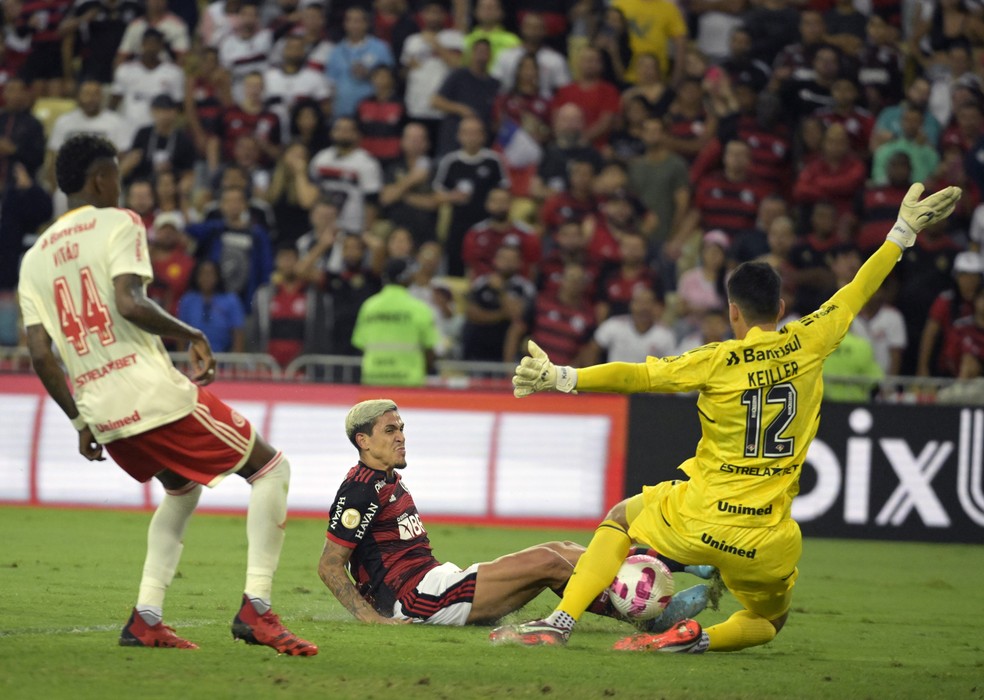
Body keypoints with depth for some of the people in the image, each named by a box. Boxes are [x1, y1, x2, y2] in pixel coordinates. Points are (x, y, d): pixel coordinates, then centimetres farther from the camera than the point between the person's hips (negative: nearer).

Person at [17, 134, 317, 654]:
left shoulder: (34, 259, 14)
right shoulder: (117, 224, -3)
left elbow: (40, 355, 8)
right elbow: (129, 303, -19)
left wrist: (81, 422, 16)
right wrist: (191, 335, -5)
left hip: (102, 412, 7)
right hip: (154, 392, -7)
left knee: (181, 489, 30)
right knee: (270, 467, 7)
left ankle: (145, 619, 16)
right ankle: (256, 608, -5)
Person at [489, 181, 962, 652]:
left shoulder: (718, 361, -8)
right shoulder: (808, 344, 0)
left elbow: (636, 376, -9)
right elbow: (857, 291, 13)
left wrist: (559, 378, -5)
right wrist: (904, 231, 25)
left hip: (700, 520, -2)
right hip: (768, 542, 2)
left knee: (620, 519, 28)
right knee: (768, 622, 28)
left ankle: (560, 622, 10)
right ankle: (699, 639, -5)